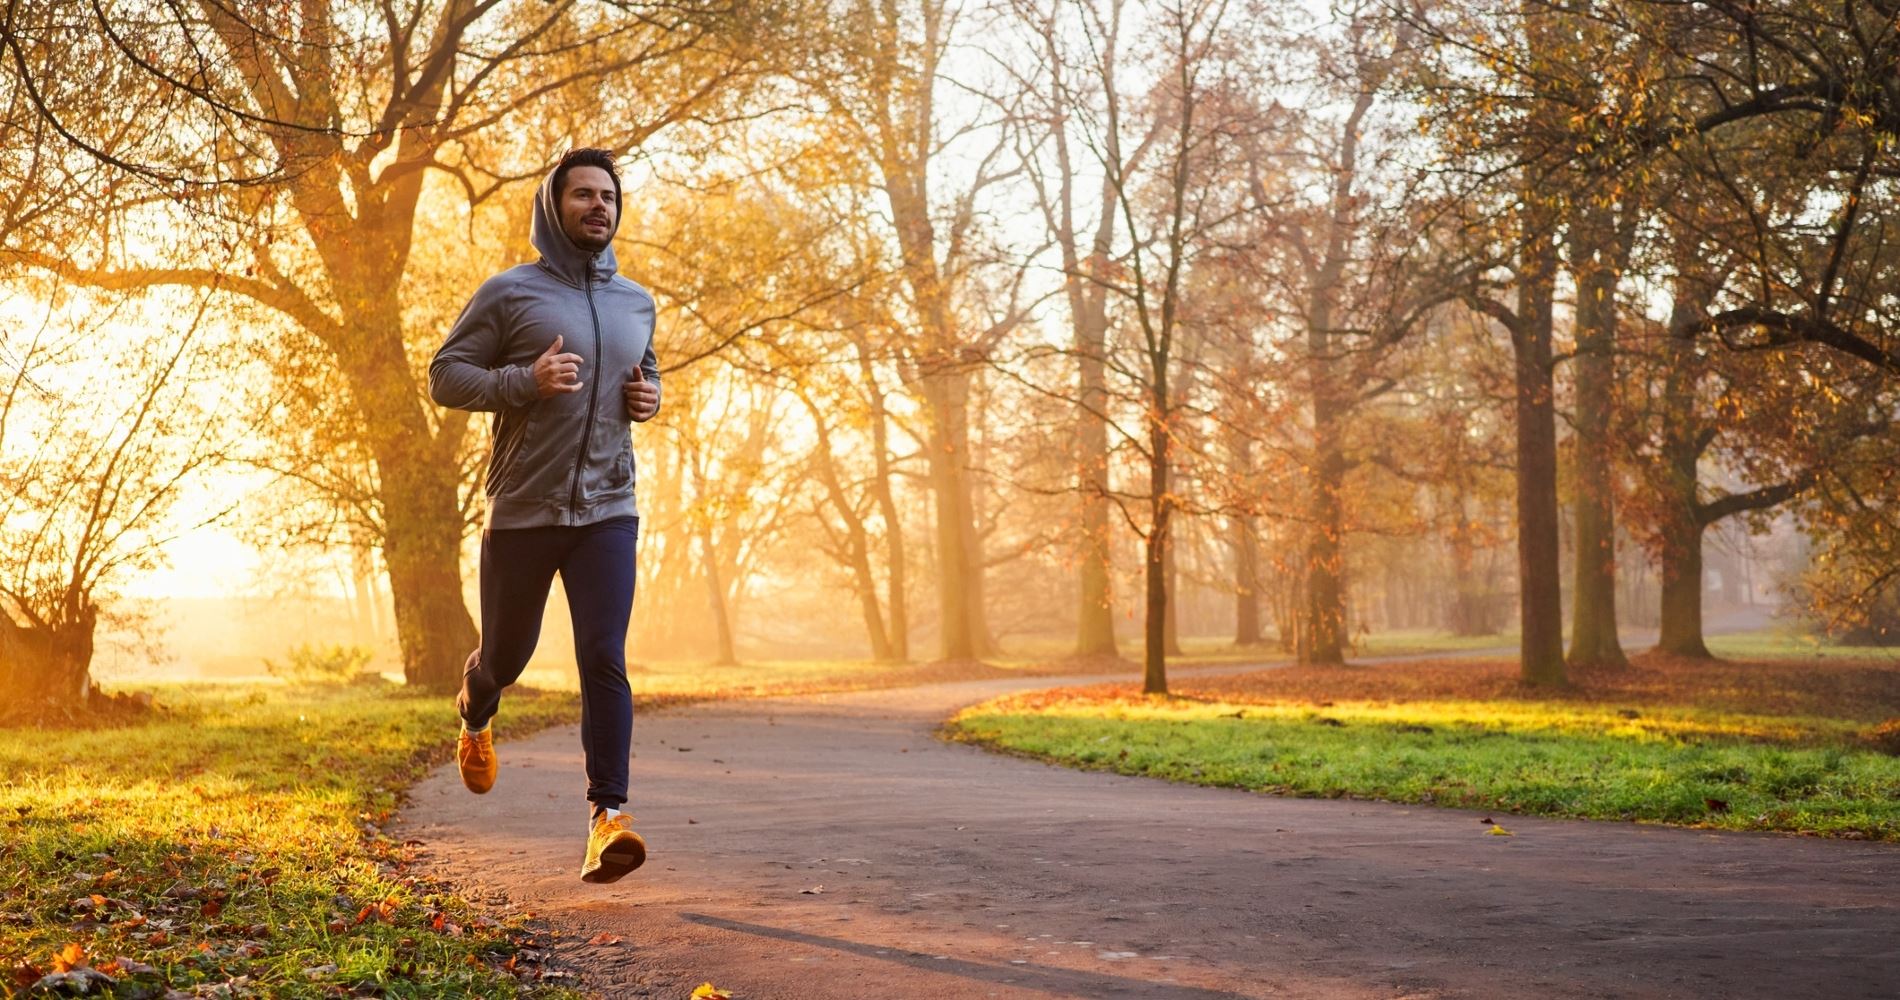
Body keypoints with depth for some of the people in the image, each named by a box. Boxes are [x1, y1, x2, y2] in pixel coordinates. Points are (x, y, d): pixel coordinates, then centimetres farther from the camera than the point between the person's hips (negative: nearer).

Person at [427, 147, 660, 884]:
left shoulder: (636, 303, 12)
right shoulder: (509, 294, -2)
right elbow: (444, 377, -3)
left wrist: (649, 397, 4)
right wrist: (525, 382, -19)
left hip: (608, 510, 2)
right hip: (522, 511, -2)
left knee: (605, 660, -12)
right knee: (506, 652, 14)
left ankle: (608, 814, -13)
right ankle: (475, 720, 50)